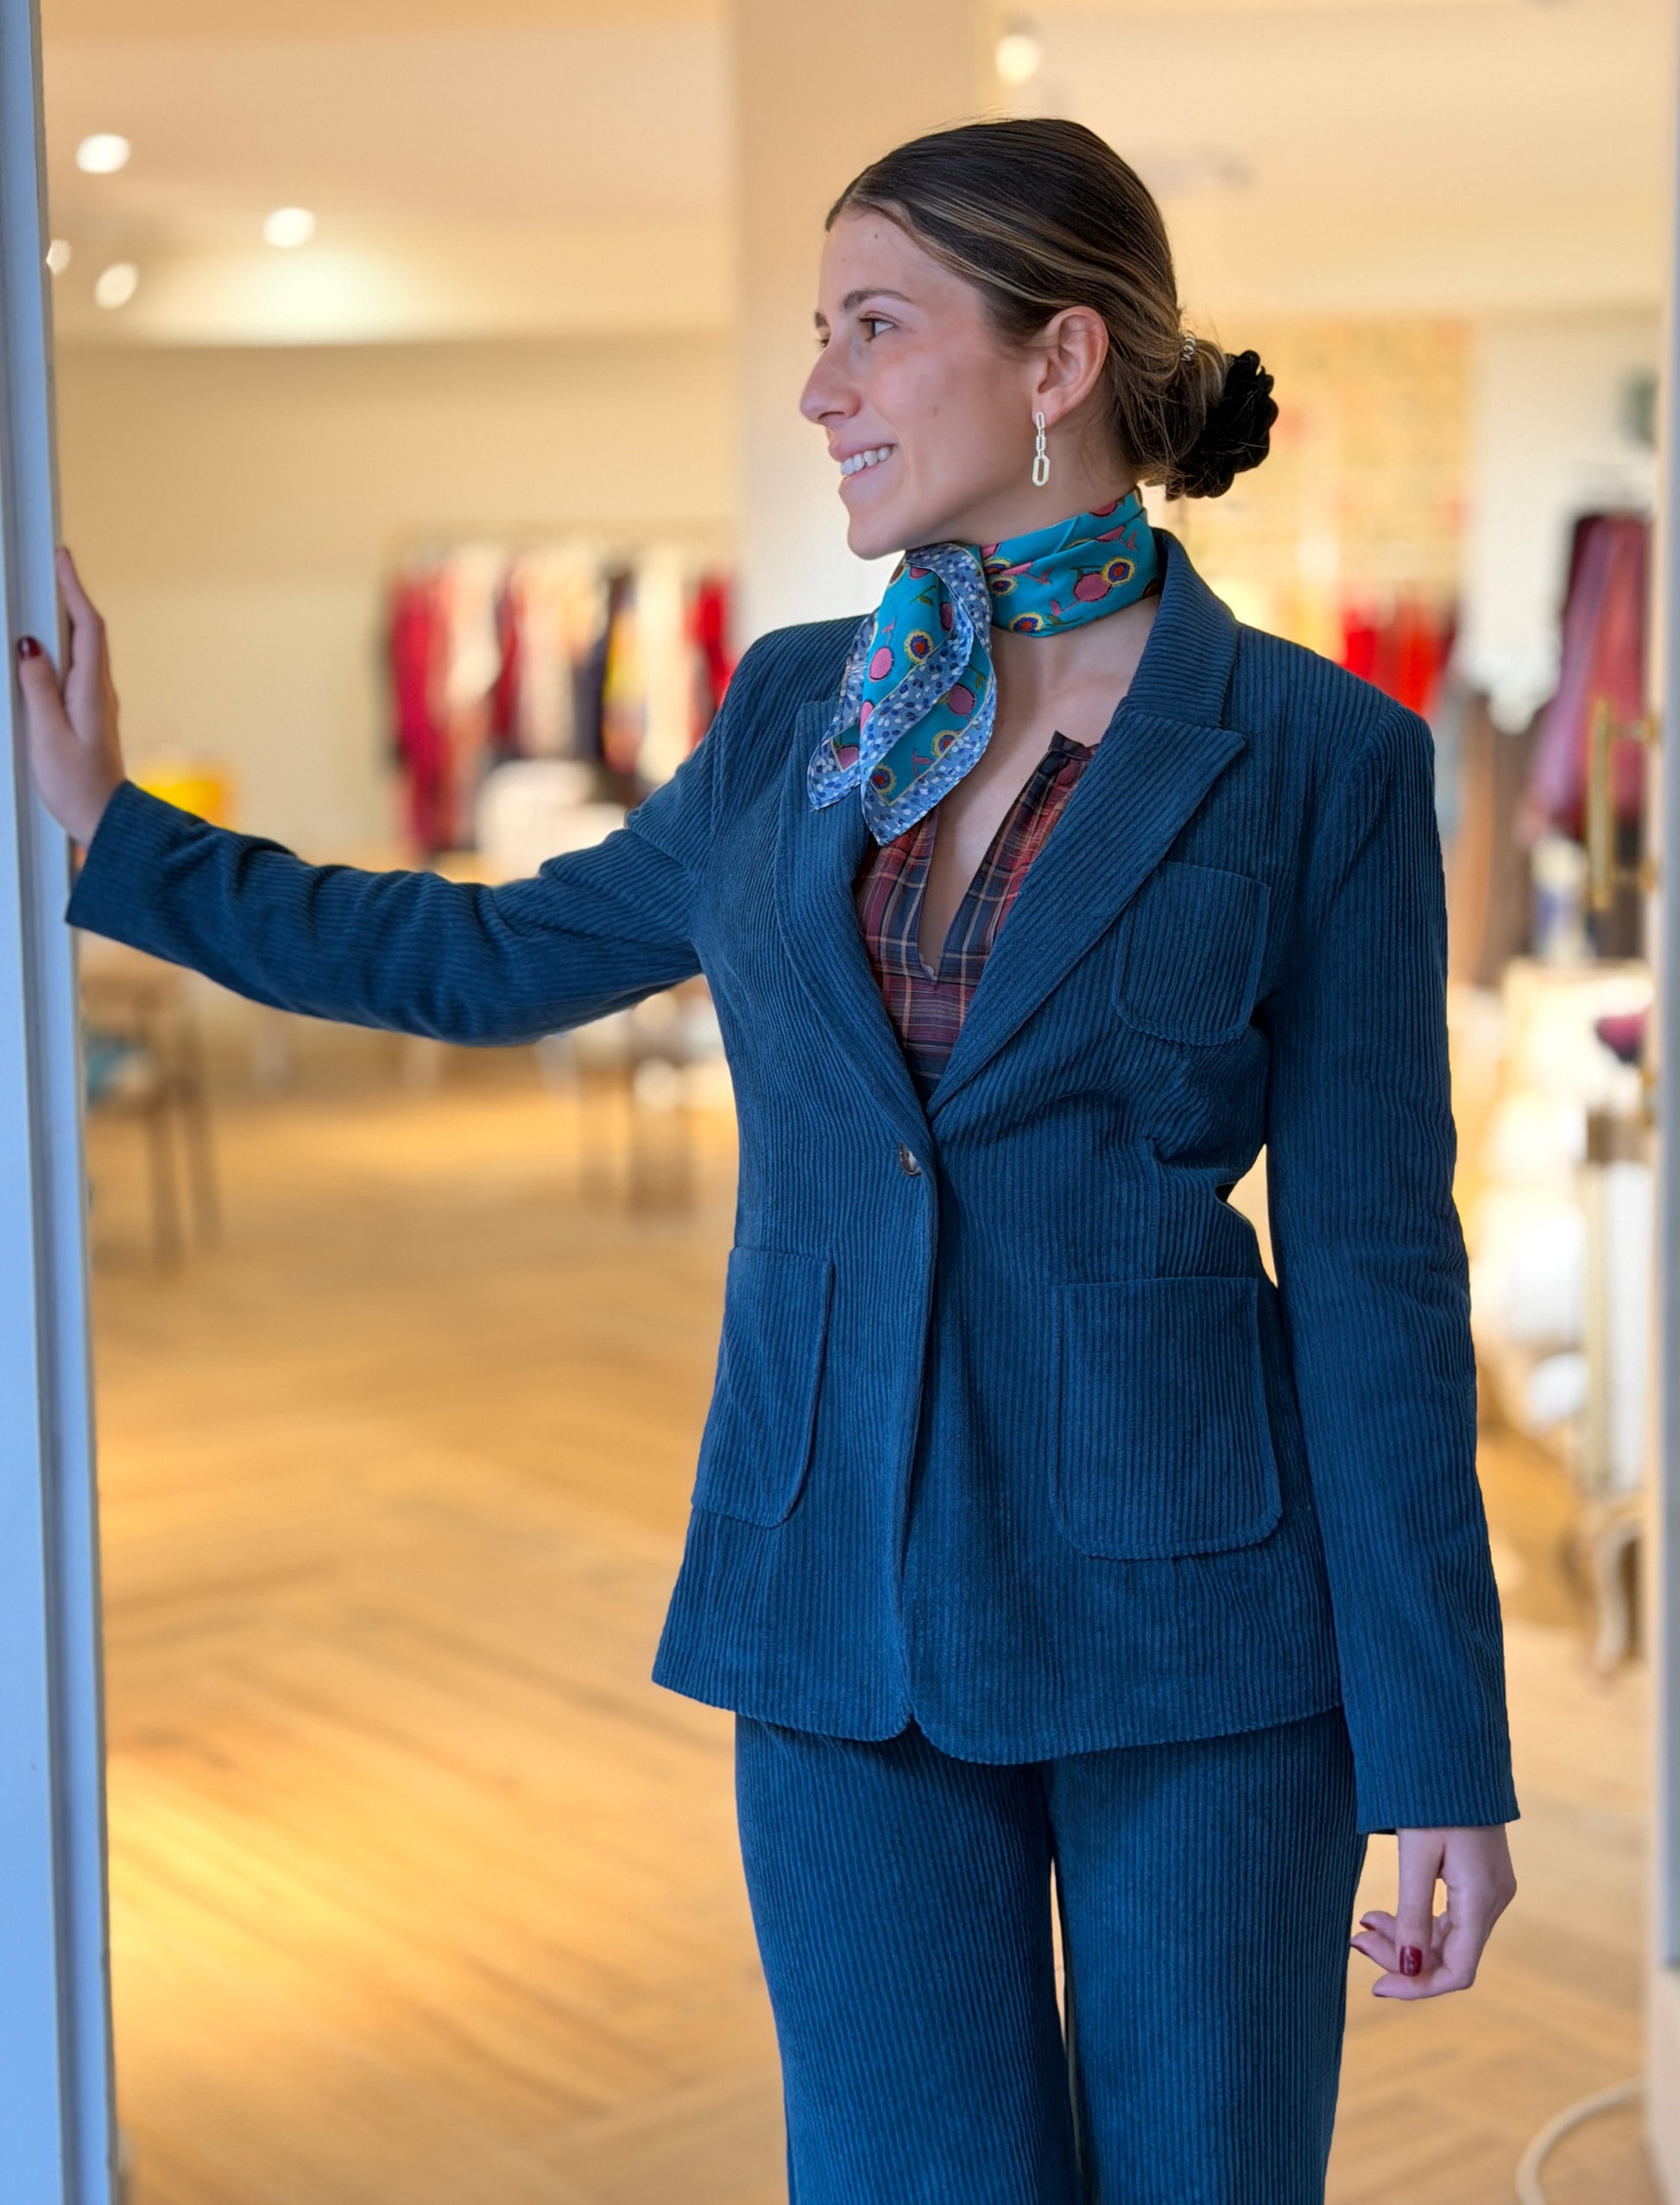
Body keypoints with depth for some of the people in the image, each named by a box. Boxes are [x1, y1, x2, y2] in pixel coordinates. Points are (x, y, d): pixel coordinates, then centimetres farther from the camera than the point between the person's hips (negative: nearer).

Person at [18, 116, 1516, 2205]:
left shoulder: (1318, 756, -6)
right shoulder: (798, 718, 6)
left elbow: (1372, 1267, -6)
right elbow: (504, 954, 21)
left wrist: (1442, 1757, -7)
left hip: (1195, 1623, -2)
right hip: (849, 1622, 3)